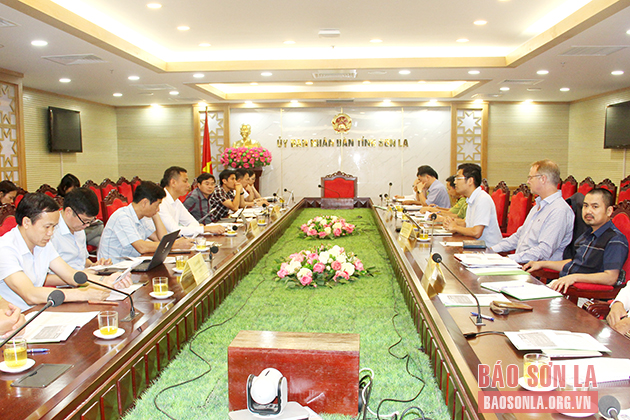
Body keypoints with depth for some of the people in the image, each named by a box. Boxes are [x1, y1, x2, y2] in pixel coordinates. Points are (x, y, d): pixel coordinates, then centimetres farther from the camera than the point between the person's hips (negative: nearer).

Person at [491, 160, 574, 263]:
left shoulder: (559, 210, -15)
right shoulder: (539, 205, 19)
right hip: (520, 264, 9)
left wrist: (510, 258, -26)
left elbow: (545, 251, -23)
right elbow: (519, 235, 24)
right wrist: (493, 249, 13)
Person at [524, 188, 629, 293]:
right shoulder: (588, 234, 19)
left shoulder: (616, 240, -9)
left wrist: (574, 277, -26)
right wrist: (542, 264, 25)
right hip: (562, 285, 8)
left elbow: (611, 278, -19)